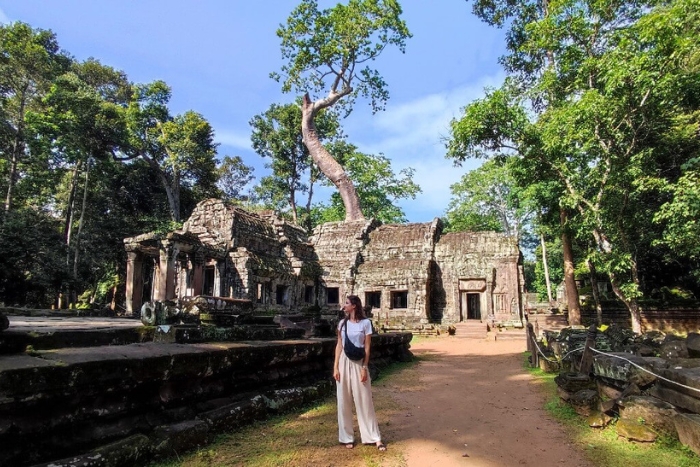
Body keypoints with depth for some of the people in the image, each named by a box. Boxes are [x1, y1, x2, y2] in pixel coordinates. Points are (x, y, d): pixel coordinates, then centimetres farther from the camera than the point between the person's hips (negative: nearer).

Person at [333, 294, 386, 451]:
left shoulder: (365, 323, -5)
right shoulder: (342, 323, 5)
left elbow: (367, 347, -5)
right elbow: (339, 345, 6)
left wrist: (364, 368, -11)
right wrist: (336, 367, 0)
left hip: (358, 363, -3)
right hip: (344, 362, 3)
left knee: (364, 401, 2)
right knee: (344, 401, 7)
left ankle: (375, 437, 11)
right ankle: (347, 437, 19)